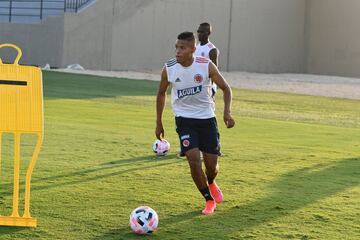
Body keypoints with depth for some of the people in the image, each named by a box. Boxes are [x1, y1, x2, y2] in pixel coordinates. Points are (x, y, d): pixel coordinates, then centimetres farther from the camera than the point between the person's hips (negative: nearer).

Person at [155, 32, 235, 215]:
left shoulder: (206, 66, -14)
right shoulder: (169, 69, -10)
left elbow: (226, 88, -3)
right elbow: (161, 93, 7)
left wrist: (227, 112, -19)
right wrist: (159, 122, 8)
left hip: (207, 118, 0)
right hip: (184, 119, 0)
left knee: (211, 164, 3)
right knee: (194, 159, -16)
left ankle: (211, 183, 41)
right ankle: (209, 200, 4)